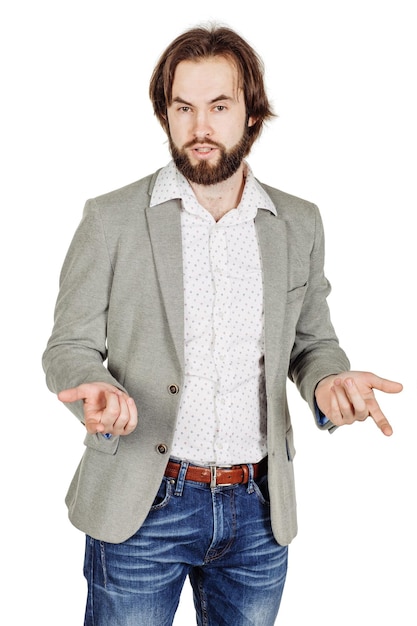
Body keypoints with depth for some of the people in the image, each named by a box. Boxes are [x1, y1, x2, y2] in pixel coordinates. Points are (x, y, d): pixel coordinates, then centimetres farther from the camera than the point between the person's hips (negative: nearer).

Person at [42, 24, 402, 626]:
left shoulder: (299, 223, 4)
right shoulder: (111, 219, -4)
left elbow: (312, 340, 13)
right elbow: (69, 345, -1)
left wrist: (328, 380, -10)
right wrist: (95, 390, -23)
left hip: (259, 511, 3)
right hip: (141, 508, -2)